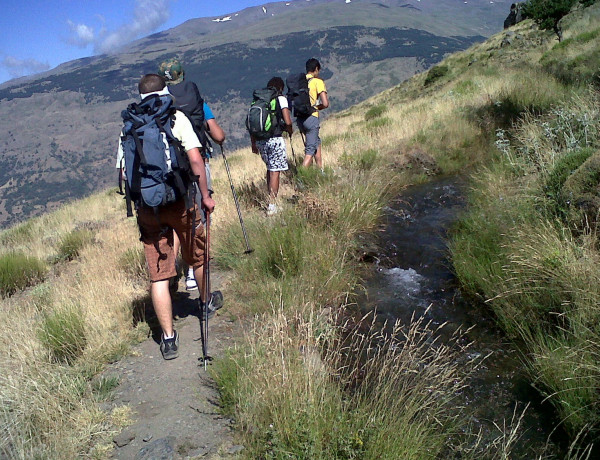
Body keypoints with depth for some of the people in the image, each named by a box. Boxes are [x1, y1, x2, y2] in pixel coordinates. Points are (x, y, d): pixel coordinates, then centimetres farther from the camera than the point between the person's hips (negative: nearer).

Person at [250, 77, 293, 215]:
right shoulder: (281, 99, 0)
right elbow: (287, 122, -10)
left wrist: (253, 144, 19)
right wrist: (290, 131, 12)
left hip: (260, 140, 5)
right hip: (275, 139, -5)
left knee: (270, 169, 22)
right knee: (275, 171, -1)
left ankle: (271, 198, 24)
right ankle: (272, 205, -1)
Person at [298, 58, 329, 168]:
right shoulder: (318, 82, -6)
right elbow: (325, 103, -12)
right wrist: (318, 107, 8)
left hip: (299, 118, 7)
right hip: (311, 118, -7)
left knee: (317, 142, 26)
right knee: (310, 150, -1)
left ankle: (320, 170, 30)